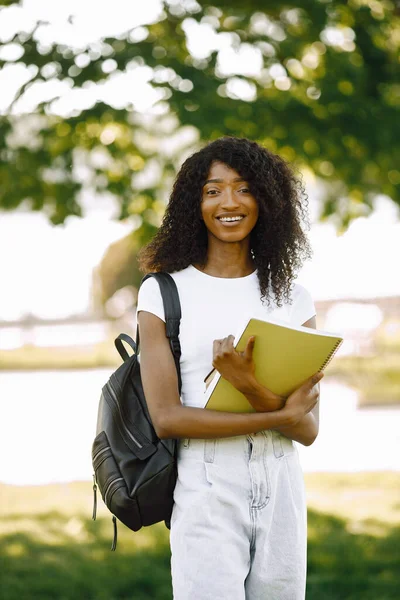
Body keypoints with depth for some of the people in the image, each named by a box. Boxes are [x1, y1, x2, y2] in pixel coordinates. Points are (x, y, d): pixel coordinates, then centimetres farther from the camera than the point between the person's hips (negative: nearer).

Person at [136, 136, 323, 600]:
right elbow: (166, 417, -9)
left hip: (281, 491, 3)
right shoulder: (164, 292, 0)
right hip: (206, 489, -3)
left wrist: (256, 393, -19)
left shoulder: (292, 297, 8)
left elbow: (308, 430, 1)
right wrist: (279, 416, -12)